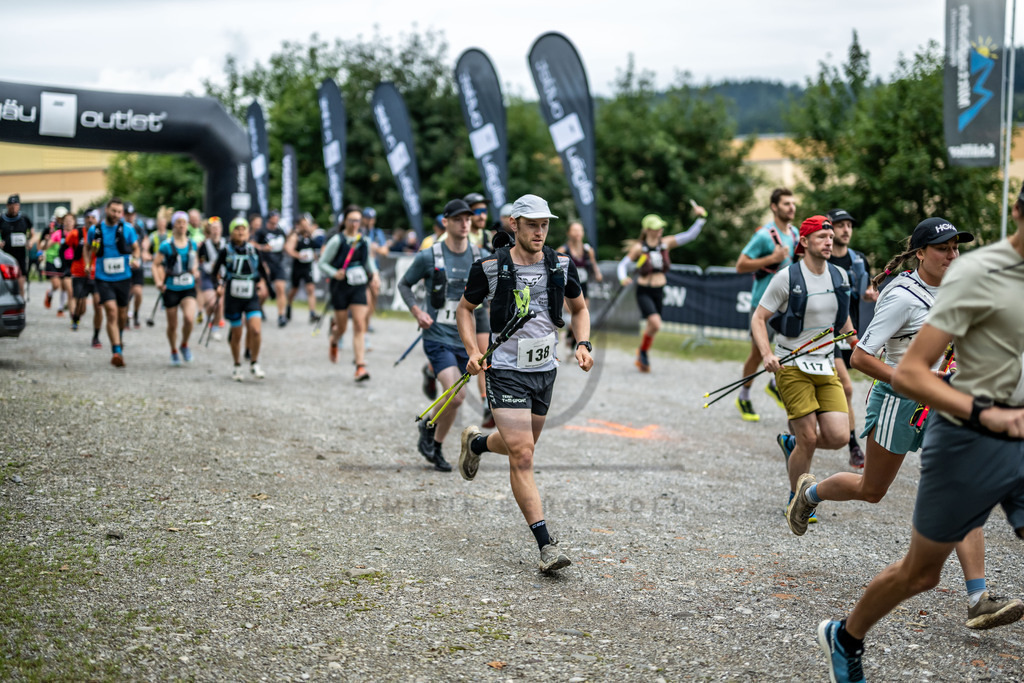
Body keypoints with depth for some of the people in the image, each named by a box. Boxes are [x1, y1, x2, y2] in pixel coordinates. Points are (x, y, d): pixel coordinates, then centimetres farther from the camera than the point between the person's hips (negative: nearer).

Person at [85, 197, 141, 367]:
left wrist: (135, 259, -9)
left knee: (122, 313, 13)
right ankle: (117, 351, -21)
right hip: (103, 278, -2)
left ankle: (118, 337, 45)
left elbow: (136, 248, 11)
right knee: (111, 311, -18)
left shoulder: (127, 229, -2)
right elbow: (88, 247, 17)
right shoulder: (95, 230, 0)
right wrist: (87, 264, 3)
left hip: (123, 278, 2)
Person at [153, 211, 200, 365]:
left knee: (189, 318, -22)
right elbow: (155, 264, -3)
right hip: (171, 289, -1)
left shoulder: (192, 244, 5)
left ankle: (184, 345, 5)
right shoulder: (166, 246, -6)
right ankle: (174, 352, 30)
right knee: (172, 325, 6)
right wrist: (158, 281, -17)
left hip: (188, 288, 1)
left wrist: (195, 270, 3)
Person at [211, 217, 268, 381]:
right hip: (233, 298, -1)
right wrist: (218, 286, -14)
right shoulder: (226, 251, -1)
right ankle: (237, 367, 26)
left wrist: (262, 281, -5)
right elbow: (214, 273, 3)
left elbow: (263, 272, 14)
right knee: (236, 334, 7)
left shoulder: (254, 251, 4)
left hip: (251, 298, 1)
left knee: (256, 330, -17)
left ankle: (254, 364, 1)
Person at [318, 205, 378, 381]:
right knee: (342, 327, 7)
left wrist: (374, 273, 2)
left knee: (360, 326, -9)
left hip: (359, 287, 2)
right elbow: (322, 263, -4)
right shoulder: (337, 240, -7)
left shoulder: (364, 240, 5)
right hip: (340, 287, -2)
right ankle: (333, 342, 46)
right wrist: (334, 273, -21)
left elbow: (369, 260, 21)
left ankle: (360, 366, -11)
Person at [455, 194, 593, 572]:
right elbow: (466, 308, 6)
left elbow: (579, 308, 15)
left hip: (545, 369, 5)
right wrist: (473, 350, -7)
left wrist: (583, 344, -2)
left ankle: (476, 442, 55)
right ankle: (546, 545, -13)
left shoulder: (561, 265, -1)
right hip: (506, 370, -5)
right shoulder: (490, 268, -10)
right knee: (522, 456, -14)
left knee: (521, 446, 21)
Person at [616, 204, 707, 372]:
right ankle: (642, 351, 3)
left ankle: (642, 357, 32)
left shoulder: (665, 243, 1)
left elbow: (690, 235, -2)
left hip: (659, 291, 5)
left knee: (652, 326, 12)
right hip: (644, 292, -5)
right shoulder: (639, 248, -8)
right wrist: (623, 279, -22)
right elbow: (622, 264, -3)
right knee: (656, 324, -21)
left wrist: (701, 218, -12)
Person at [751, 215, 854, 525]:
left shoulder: (840, 276, 6)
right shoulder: (787, 278, -10)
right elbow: (758, 319, -7)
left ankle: (791, 442, 25)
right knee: (809, 440, -9)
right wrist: (767, 354, -21)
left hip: (826, 368, 5)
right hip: (792, 367, -5)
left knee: (838, 437, -7)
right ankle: (796, 501, 14)